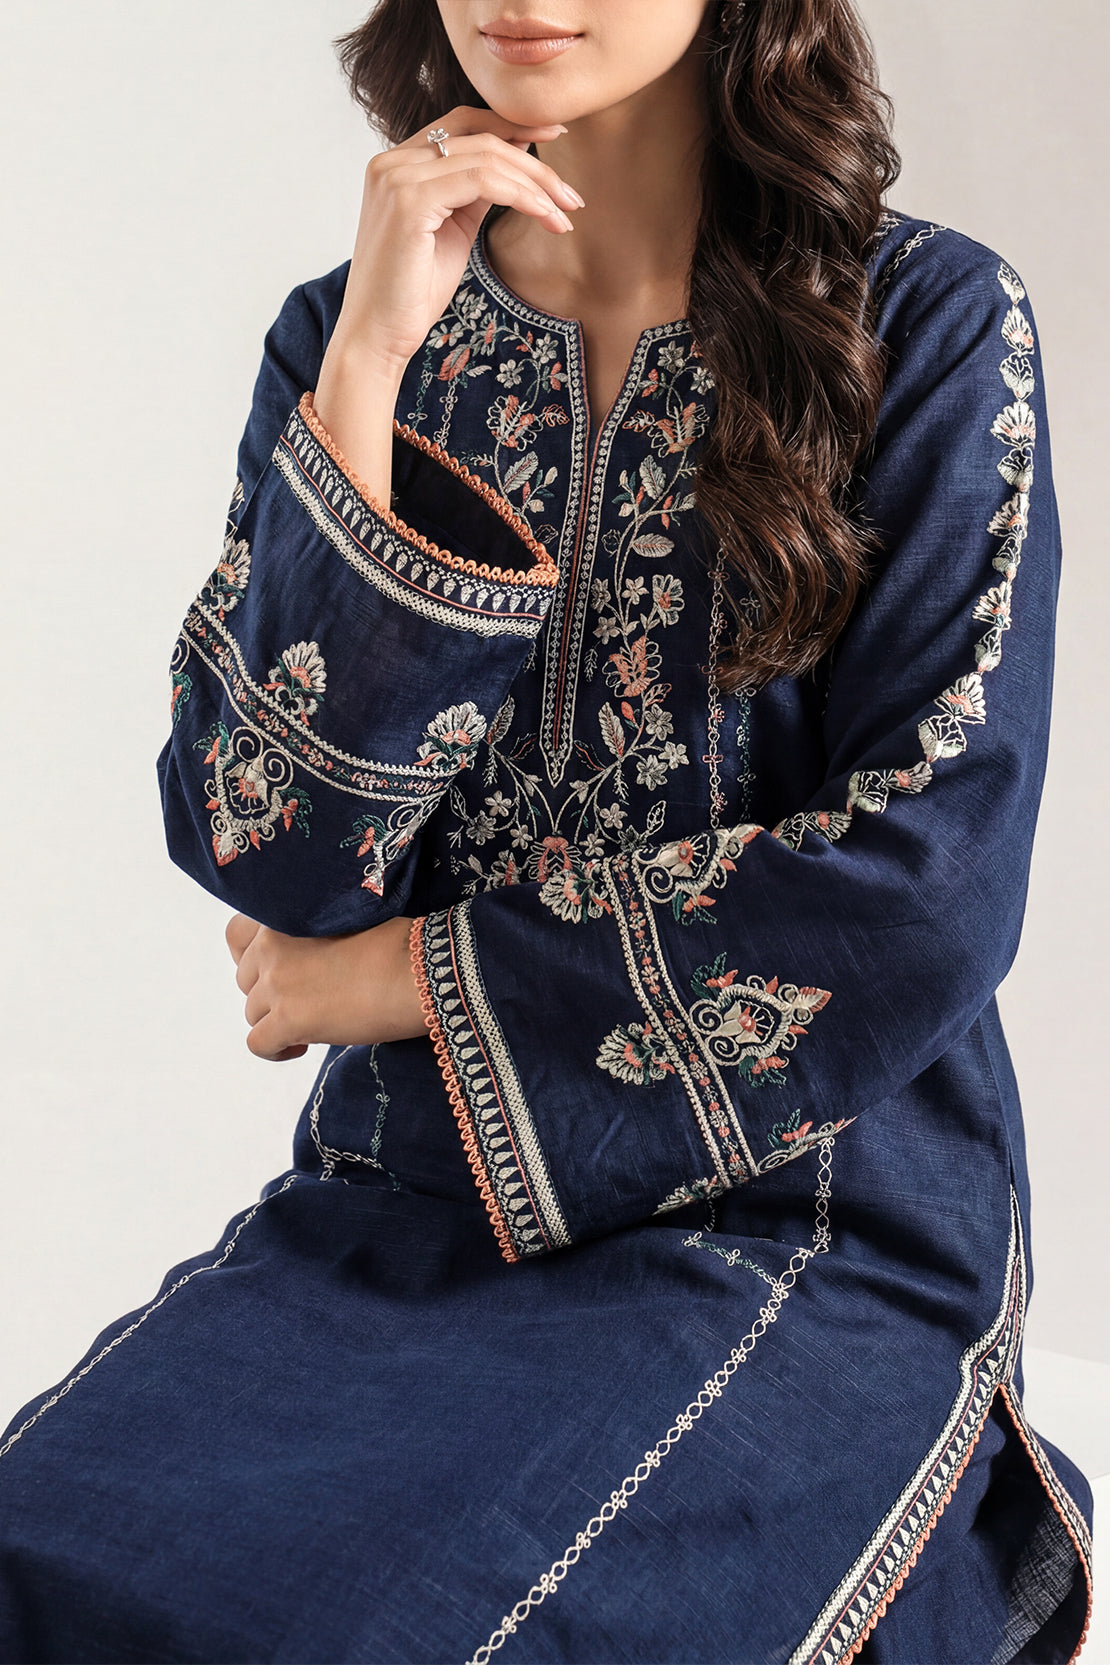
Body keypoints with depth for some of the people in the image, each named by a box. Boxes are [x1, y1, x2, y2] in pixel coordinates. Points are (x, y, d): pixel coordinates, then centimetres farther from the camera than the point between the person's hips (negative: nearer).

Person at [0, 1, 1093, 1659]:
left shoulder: (928, 327, -4)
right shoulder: (343, 336, 6)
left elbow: (926, 899, -11)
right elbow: (267, 853, -6)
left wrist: (409, 975, -5)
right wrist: (371, 361, -12)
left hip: (808, 1212, -2)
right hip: (402, 1195, 3)